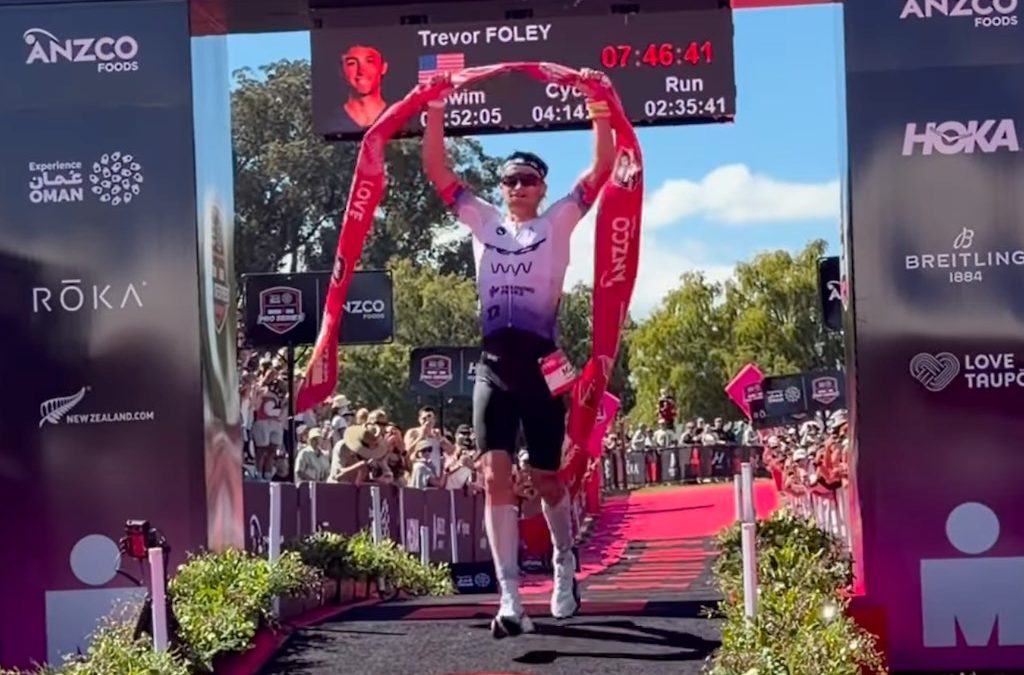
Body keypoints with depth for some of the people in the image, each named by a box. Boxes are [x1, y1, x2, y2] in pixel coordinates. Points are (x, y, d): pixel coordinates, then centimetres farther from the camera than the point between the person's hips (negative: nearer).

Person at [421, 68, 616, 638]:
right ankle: (510, 600, -15)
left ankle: (566, 564, 35)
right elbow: (437, 170, 11)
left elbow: (603, 168, 0)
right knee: (496, 477, -12)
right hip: (494, 365, 2)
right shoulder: (483, 221, 15)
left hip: (542, 362, -2)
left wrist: (598, 103, -9)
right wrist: (438, 107, 1)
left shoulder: (559, 222, 9)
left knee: (548, 480, 7)